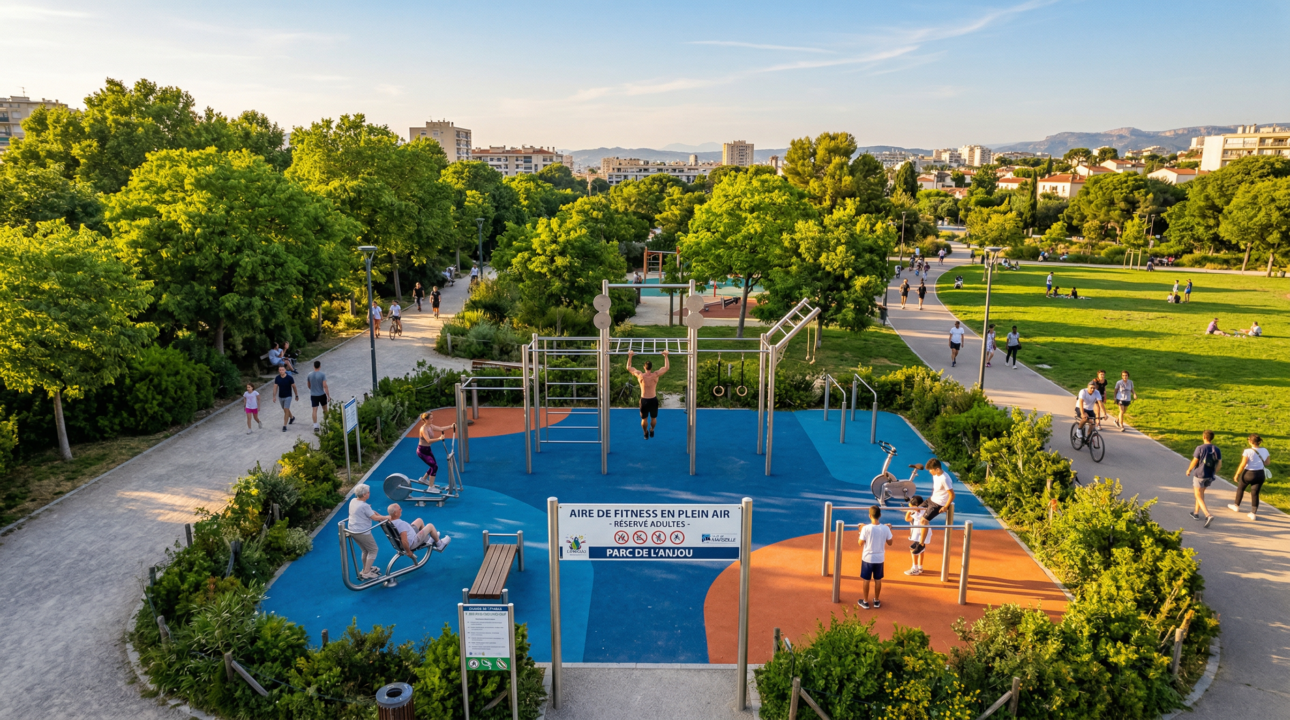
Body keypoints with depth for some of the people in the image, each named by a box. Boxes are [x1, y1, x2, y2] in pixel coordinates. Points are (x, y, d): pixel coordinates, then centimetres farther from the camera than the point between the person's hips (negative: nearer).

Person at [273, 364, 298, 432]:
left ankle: (284, 426, -8)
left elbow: (294, 387, -6)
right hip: (280, 397, 5)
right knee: (285, 410, 21)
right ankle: (292, 417, 49)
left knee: (286, 410, -11)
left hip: (288, 397, -5)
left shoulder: (290, 378, -16)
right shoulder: (277, 378, -6)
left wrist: (296, 395, 1)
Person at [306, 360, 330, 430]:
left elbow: (308, 386, 11)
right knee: (325, 408, 18)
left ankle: (315, 425, -4)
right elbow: (325, 385, -17)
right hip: (322, 394, -2)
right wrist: (328, 395, -12)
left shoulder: (309, 375, -1)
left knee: (315, 410, 0)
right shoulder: (322, 374, -13)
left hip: (313, 395, 2)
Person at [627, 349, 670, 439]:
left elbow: (628, 368, 4)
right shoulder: (656, 375, -11)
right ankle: (652, 430, 42)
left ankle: (645, 433, 35)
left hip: (644, 400, 0)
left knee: (644, 419, 19)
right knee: (653, 418, 24)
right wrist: (666, 356, 11)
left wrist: (630, 356, 10)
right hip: (653, 400, 0)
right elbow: (666, 367, 4)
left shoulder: (640, 375, -10)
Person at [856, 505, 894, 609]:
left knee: (866, 580, 11)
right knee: (878, 580, 17)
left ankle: (865, 602, 22)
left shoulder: (866, 528, -19)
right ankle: (876, 601, 30)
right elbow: (889, 543, 2)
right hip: (879, 558, 2)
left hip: (867, 558, -2)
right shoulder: (885, 528, -12)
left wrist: (861, 531, 3)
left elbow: (861, 543, -10)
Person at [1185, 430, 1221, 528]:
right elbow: (1219, 463, 1)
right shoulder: (1217, 449, -2)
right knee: (1201, 493, 25)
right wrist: (1214, 472, 18)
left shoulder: (1200, 448, -15)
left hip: (1199, 475, -5)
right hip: (1210, 476, 5)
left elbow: (1194, 461, -13)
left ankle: (1208, 515, -18)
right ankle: (1196, 513, 33)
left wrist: (1189, 470, 4)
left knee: (1199, 496, 0)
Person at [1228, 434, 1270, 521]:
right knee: (1255, 493, 8)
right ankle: (1253, 513, 7)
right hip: (1260, 474, 4)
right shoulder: (1265, 450, -3)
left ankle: (1236, 506, 37)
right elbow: (1266, 463, 8)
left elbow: (1243, 464, -17)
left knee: (1240, 488, 20)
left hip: (1248, 474, -4)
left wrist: (1237, 474, -9)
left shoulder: (1248, 451, -19)